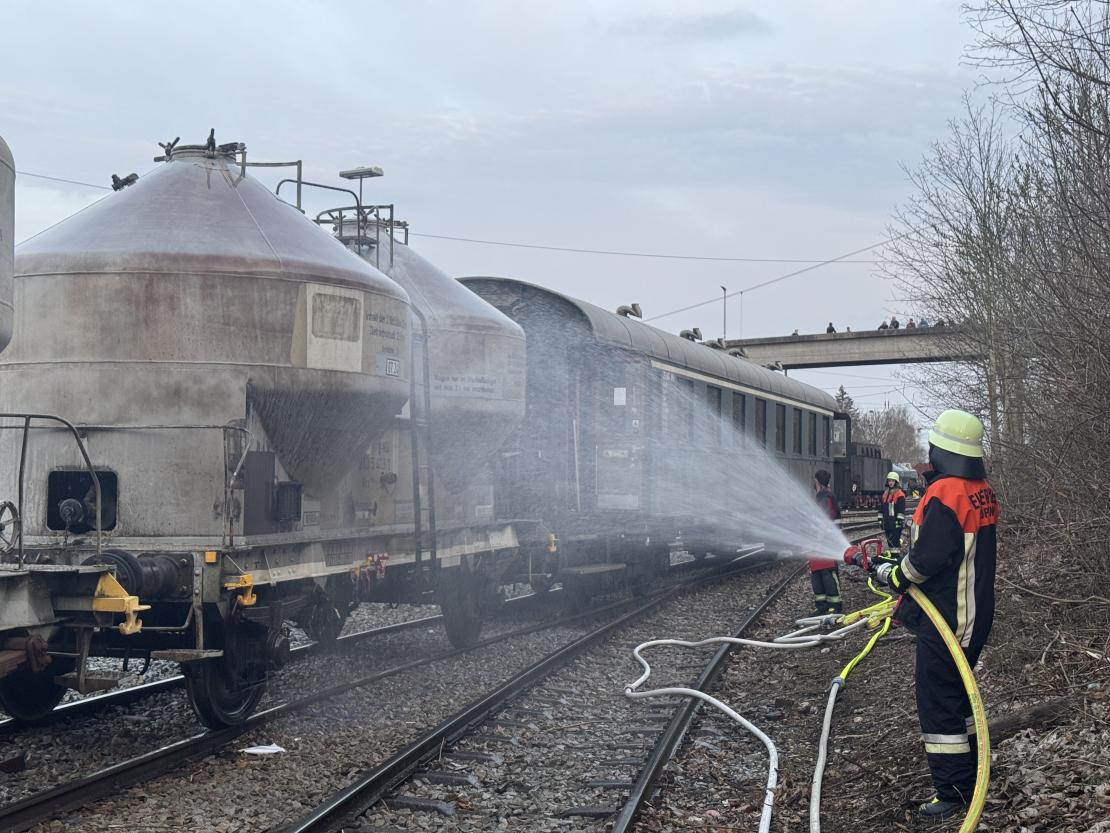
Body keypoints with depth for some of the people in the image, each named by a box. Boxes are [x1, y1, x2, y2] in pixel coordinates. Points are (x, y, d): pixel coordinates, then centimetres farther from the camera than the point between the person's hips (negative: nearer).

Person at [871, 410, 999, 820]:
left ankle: (953, 792, 2)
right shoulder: (983, 492, 8)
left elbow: (925, 559, -26)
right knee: (957, 694, 22)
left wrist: (893, 574, -5)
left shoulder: (945, 494, -22)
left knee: (938, 702, -2)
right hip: (976, 614, 10)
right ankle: (969, 775, 32)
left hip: (945, 621, -10)